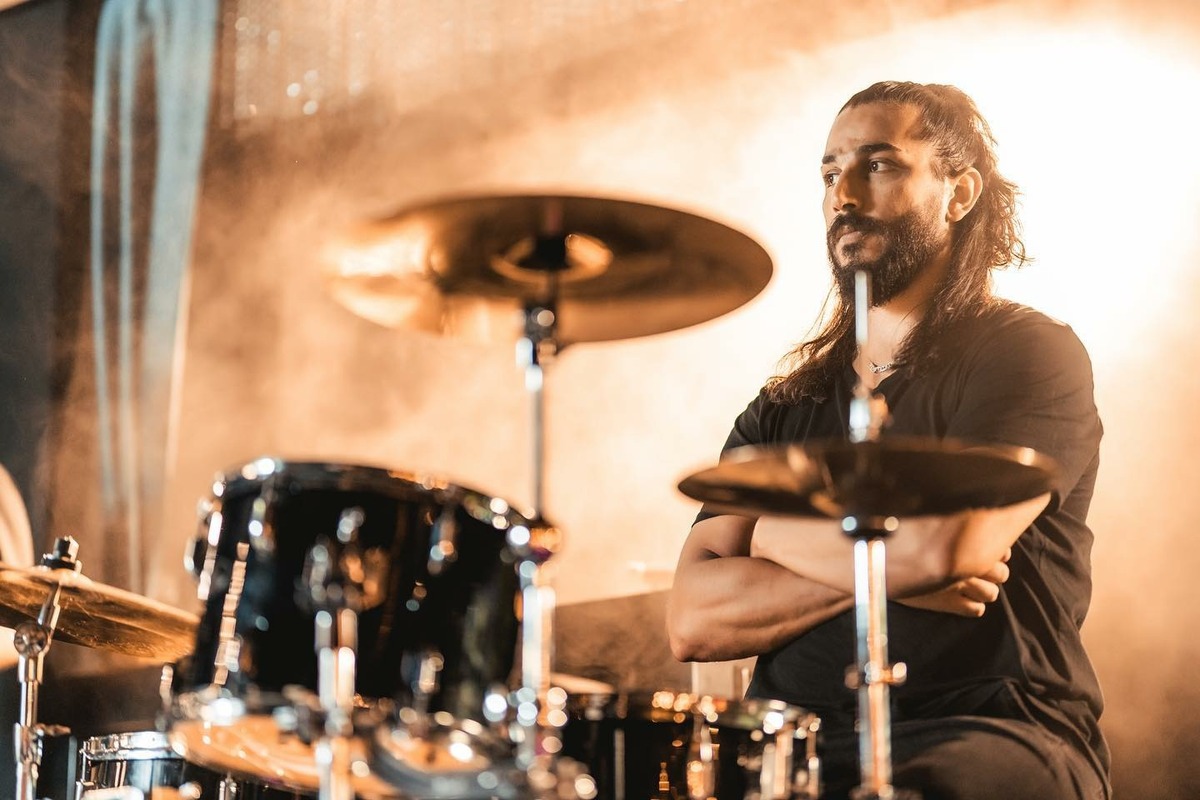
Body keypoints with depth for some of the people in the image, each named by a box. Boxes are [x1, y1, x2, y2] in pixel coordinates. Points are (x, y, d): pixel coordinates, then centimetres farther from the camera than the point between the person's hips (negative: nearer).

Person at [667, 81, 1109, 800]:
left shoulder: (1030, 355, 1)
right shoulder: (787, 405, 16)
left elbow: (945, 543, -17)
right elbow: (693, 621, 4)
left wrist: (778, 533, 1)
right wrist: (886, 570, -9)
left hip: (992, 737, -5)